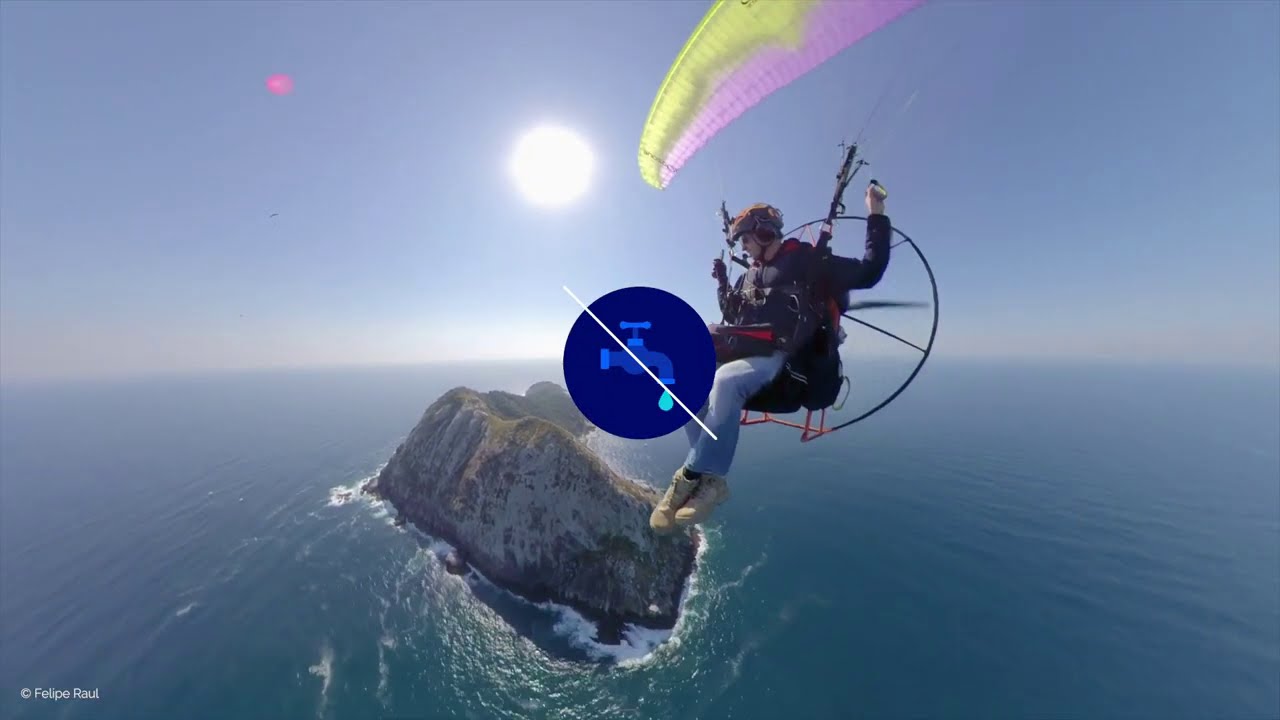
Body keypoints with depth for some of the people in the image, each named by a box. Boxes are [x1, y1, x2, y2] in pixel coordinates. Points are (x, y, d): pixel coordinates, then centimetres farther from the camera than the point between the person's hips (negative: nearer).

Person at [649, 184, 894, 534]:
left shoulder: (808, 262, 7)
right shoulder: (750, 274, 26)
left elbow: (868, 273, 3)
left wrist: (877, 216, 1)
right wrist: (722, 282, 24)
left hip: (778, 360, -6)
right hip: (742, 353, 7)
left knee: (725, 381, -38)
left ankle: (694, 477, -26)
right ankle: (709, 479, -18)